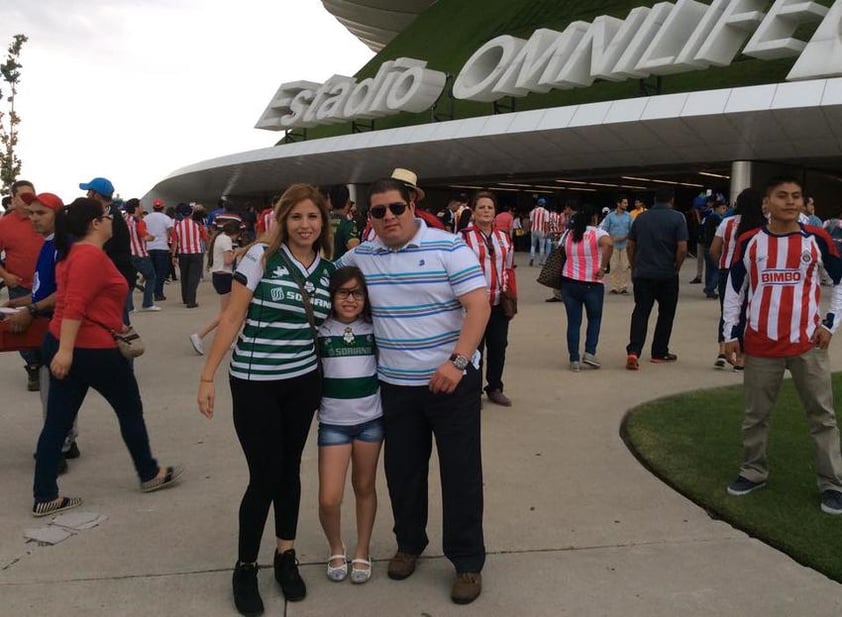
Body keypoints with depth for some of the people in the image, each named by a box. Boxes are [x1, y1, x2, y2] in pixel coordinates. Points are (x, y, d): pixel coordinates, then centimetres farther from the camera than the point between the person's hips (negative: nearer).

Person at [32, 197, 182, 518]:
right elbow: (74, 306, -26)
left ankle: (45, 497, 14)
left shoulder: (72, 253, 14)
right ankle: (150, 474, 25)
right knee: (130, 409, 9)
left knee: (57, 422, 10)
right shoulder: (91, 255, -18)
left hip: (64, 346, 10)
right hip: (91, 349, -10)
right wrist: (66, 350, -29)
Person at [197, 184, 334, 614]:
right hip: (254, 383, -4)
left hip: (303, 382, 4)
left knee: (289, 469, 14)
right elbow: (232, 318, -9)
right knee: (265, 476, -2)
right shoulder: (261, 257, -10)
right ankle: (245, 567, 19)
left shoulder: (328, 269, 4)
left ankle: (285, 555, 31)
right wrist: (207, 375, -10)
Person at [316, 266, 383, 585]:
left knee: (364, 487, 14)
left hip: (371, 419, 1)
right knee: (329, 499, -4)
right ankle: (336, 549, 25)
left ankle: (362, 551, 33)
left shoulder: (374, 328, 0)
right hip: (333, 422, -1)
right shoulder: (320, 330, -4)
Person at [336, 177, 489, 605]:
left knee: (461, 471, 4)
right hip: (395, 385, 4)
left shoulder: (448, 247, -10)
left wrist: (457, 361, -24)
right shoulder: (360, 256, 3)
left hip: (452, 380, -4)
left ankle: (468, 561, 19)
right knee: (402, 470, 15)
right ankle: (409, 543, 36)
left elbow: (478, 305, -14)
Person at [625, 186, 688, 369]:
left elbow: (630, 246, 9)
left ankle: (633, 351, -14)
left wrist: (634, 268, 17)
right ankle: (659, 353, 20)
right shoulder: (677, 218, -5)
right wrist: (676, 268, 2)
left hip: (642, 274, 3)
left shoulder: (641, 218, 6)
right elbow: (682, 248, -13)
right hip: (667, 275, -2)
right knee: (666, 314, 13)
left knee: (640, 313, 3)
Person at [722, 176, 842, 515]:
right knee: (755, 414, 11)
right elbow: (734, 290, 7)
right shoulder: (749, 242, 0)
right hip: (761, 345, 1)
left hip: (808, 344, 0)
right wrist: (730, 334, 3)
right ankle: (753, 473, 28)